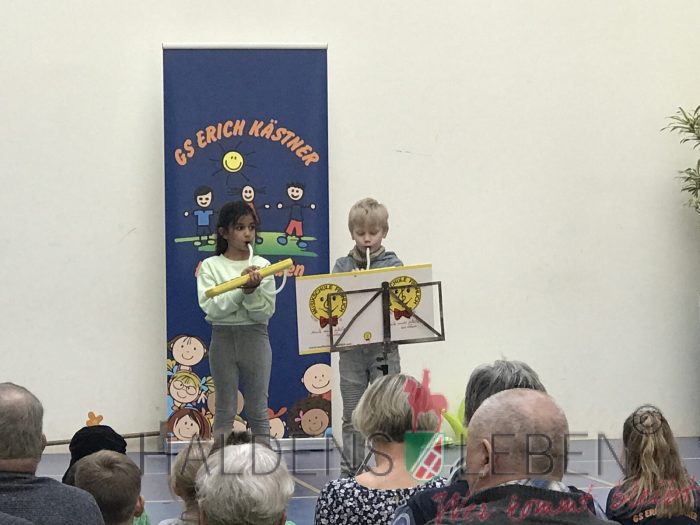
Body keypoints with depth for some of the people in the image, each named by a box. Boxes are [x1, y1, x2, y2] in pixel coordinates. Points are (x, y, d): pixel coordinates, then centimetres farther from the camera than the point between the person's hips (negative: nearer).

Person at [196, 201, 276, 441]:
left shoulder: (262, 266, 1)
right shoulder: (211, 266, -1)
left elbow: (266, 312, -5)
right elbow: (211, 307, -12)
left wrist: (252, 290, -21)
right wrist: (240, 287, -19)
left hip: (255, 337, 1)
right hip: (223, 337, -1)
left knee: (258, 411, 7)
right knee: (225, 411, 5)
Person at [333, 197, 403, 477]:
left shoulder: (393, 265, 2)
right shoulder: (342, 266, 6)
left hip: (383, 347, -2)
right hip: (351, 348, 2)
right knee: (352, 418, 8)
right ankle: (350, 473, 15)